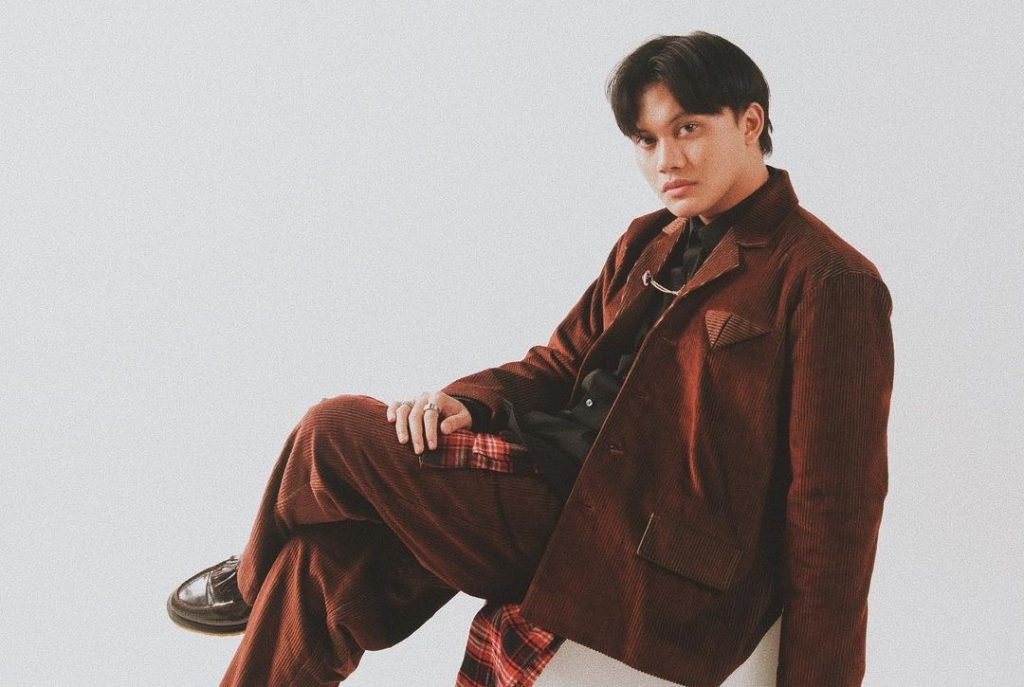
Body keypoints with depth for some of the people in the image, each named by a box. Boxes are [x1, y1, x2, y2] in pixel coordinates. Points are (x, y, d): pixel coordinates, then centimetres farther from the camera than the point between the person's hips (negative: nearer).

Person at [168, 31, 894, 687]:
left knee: (336, 437, -11)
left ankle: (260, 582, 20)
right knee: (327, 551, -9)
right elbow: (561, 363, 17)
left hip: (658, 568, -8)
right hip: (570, 484, 8)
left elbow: (833, 510, -12)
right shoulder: (649, 244, 14)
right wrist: (464, 402, -4)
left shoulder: (827, 281, -11)